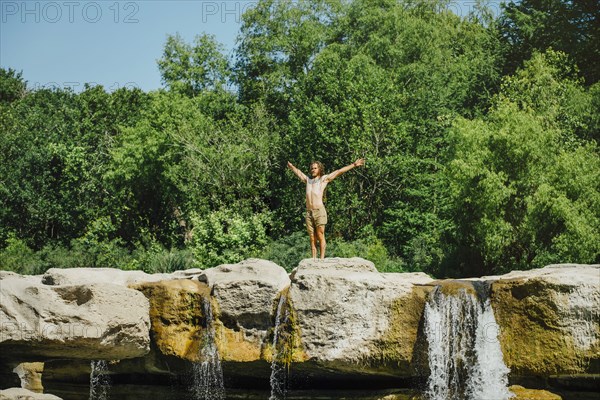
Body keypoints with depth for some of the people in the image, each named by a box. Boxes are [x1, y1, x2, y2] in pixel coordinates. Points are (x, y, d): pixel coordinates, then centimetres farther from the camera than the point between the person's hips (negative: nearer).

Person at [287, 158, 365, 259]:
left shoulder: (324, 179, 9)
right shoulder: (308, 180, 22)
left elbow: (339, 171, 7)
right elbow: (298, 172, 41)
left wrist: (354, 165, 6)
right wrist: (291, 166, 56)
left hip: (319, 211, -4)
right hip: (309, 212, 4)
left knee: (320, 236, -7)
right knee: (312, 238, 2)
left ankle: (322, 259, -6)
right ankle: (313, 259, 2)